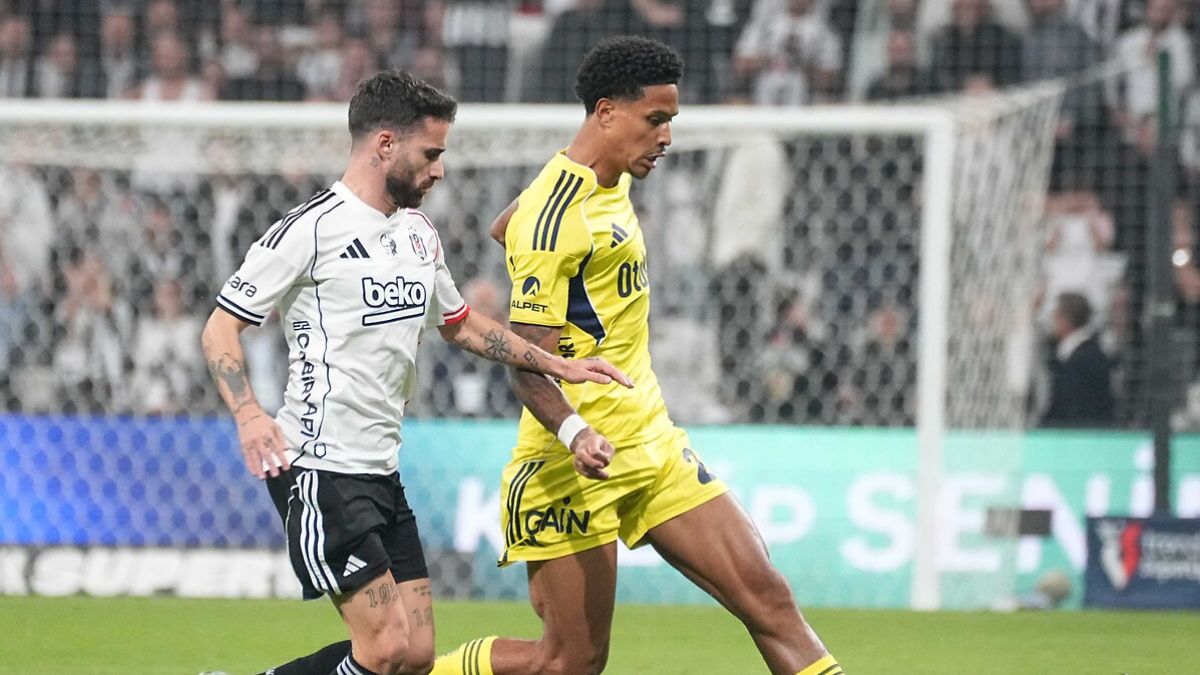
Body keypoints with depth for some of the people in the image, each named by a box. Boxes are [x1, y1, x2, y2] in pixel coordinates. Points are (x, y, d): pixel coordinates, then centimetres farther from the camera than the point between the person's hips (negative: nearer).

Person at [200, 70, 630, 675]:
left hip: (382, 474, 9)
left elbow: (459, 324, 31)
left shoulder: (419, 234, 15)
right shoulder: (312, 229, -11)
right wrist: (249, 415, -27)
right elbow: (220, 329, -10)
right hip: (321, 472, -9)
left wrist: (559, 366, 22)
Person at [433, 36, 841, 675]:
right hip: (579, 460, -9)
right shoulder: (554, 219, -18)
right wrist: (575, 435, -37)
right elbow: (527, 365, -21)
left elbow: (504, 227, 31)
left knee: (768, 599, -3)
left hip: (652, 447, 9)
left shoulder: (610, 182, 11)